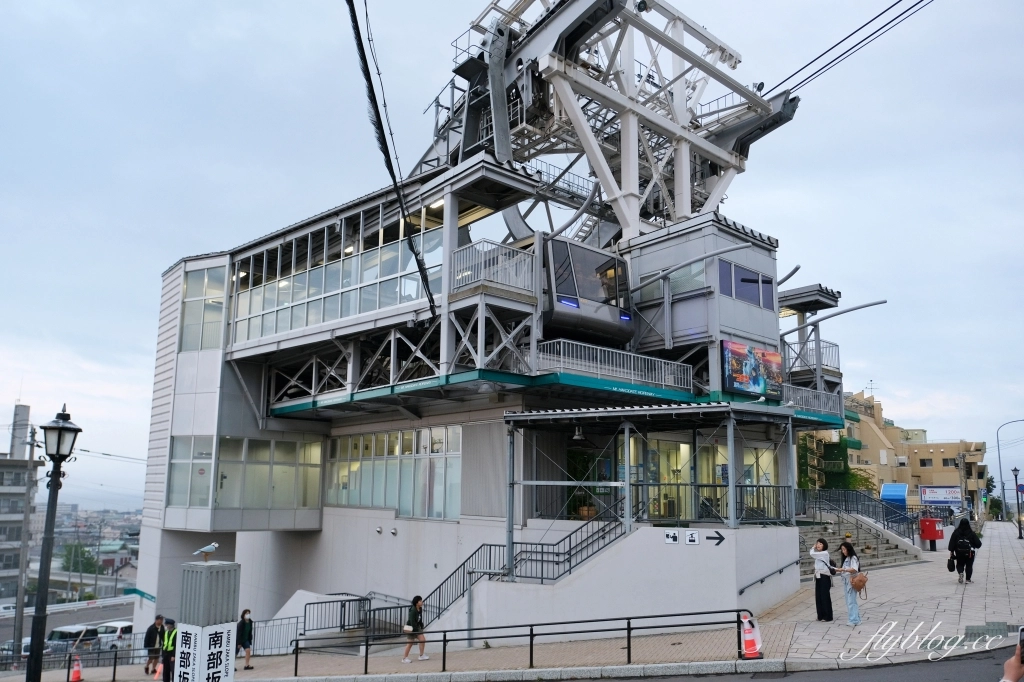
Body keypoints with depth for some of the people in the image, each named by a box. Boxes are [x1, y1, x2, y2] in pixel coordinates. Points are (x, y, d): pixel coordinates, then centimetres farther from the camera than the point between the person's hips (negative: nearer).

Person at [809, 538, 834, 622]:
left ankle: (828, 617, 5)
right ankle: (821, 615, 18)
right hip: (818, 576, 9)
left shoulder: (824, 553, -14)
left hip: (824, 576, -9)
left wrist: (813, 548, -3)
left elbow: (812, 554, -17)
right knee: (818, 596, 9)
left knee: (825, 596, -3)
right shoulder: (818, 554, 13)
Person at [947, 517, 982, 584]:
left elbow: (952, 542, -3)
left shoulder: (956, 532, -2)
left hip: (959, 553, 1)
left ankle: (960, 573, -12)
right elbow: (978, 543, -2)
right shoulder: (972, 533, -4)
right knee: (969, 566, 11)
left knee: (960, 564, 16)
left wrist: (951, 551, 4)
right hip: (970, 553, -1)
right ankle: (968, 579, 9)